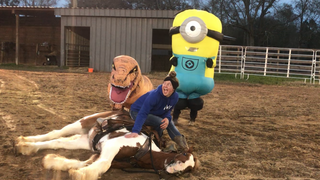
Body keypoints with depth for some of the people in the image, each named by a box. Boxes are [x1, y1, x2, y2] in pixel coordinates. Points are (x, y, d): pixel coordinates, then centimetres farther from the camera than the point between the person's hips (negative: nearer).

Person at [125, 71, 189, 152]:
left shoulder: (175, 97, -17)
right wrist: (135, 131, -51)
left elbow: (168, 110, -2)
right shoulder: (155, 95, -36)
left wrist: (167, 118, -26)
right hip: (137, 111, -6)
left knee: (169, 122, -13)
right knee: (160, 122, -25)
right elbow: (143, 113, -40)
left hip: (153, 113, 7)